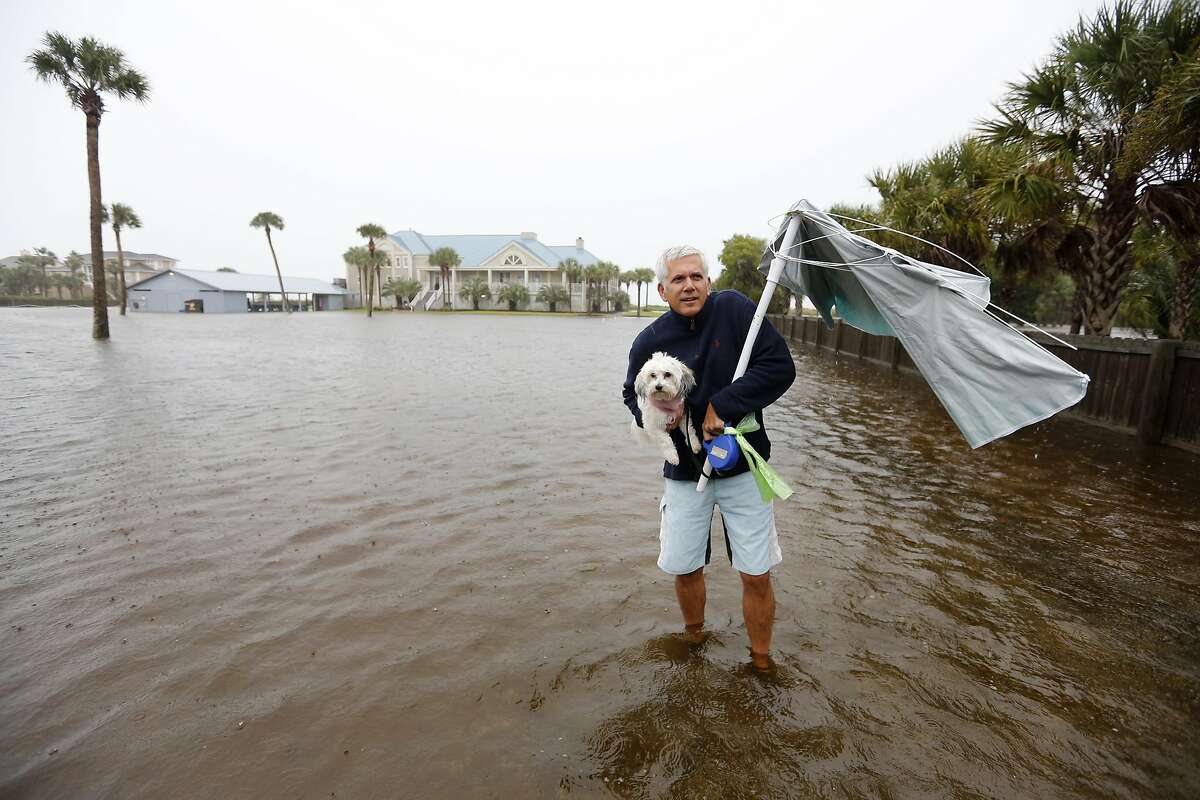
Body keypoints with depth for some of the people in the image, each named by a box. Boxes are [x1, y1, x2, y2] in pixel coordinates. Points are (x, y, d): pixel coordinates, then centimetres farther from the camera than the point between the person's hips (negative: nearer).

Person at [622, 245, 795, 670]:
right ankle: (694, 637, 43)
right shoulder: (650, 340, -5)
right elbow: (632, 394, 12)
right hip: (684, 472, 2)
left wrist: (723, 404, -20)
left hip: (742, 466, -2)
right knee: (685, 569, 12)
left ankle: (761, 659, 30)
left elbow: (780, 367, -16)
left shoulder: (734, 308, -12)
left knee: (757, 575, 4)